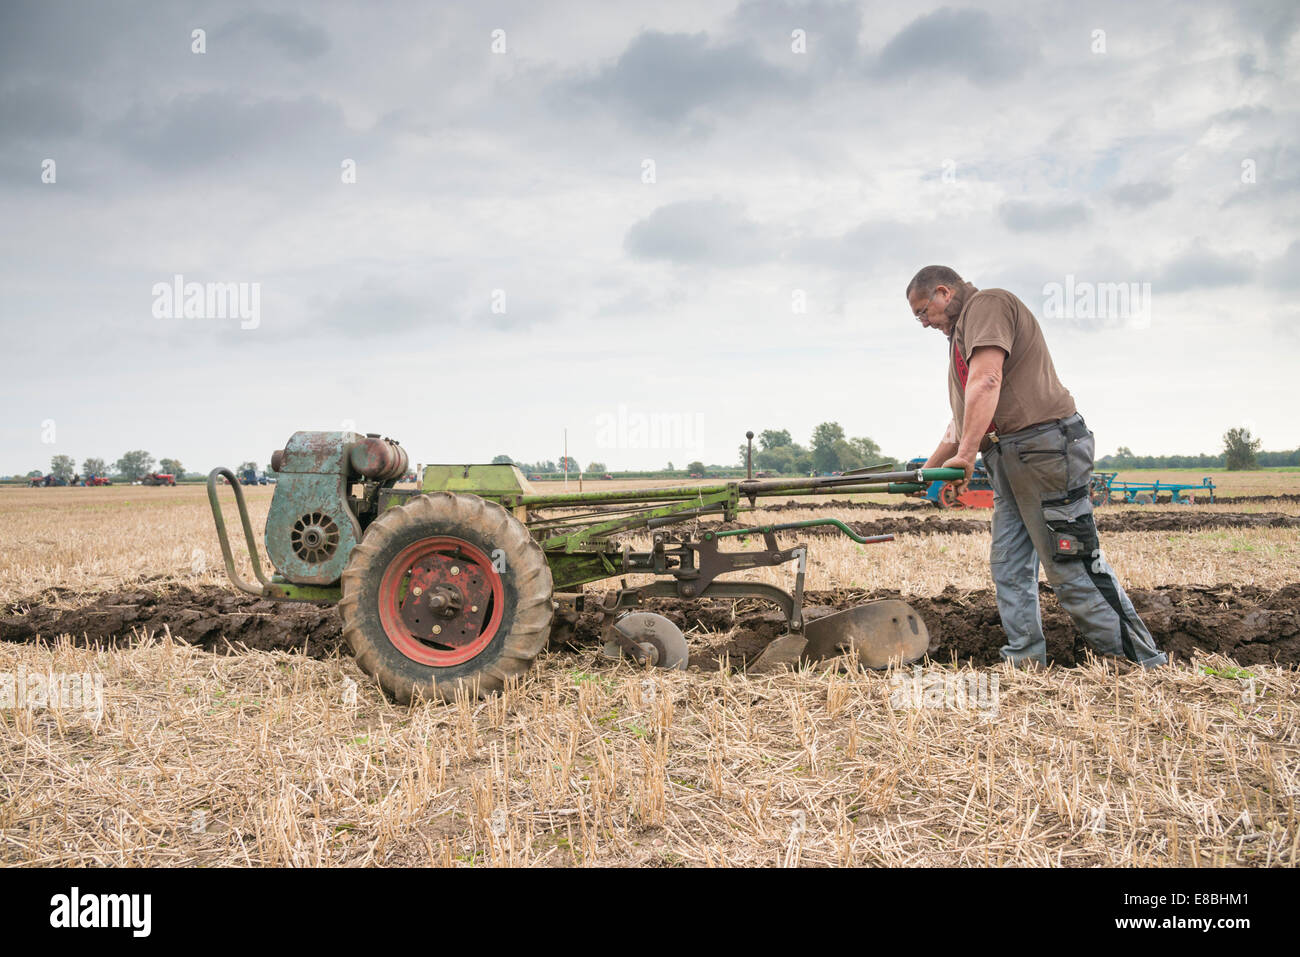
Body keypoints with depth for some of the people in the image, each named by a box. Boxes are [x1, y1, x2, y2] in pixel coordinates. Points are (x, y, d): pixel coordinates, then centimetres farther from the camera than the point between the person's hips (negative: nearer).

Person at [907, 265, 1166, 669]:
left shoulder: (988, 304, -5)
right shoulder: (961, 333, 27)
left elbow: (986, 382, -21)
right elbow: (962, 422, 31)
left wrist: (966, 455, -27)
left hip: (1046, 445, -11)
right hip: (1009, 461, 11)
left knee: (1072, 566, -11)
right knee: (1009, 568, 8)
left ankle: (1145, 663, -4)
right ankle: (1025, 664, 12)